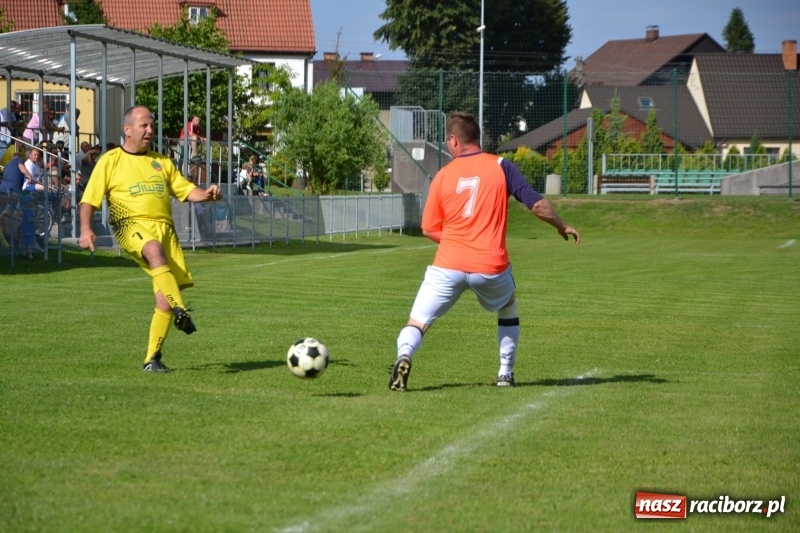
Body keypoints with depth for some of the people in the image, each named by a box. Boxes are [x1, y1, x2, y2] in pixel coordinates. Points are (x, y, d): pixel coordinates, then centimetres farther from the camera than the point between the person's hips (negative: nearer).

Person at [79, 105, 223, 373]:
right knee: (155, 251, -40)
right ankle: (180, 311, -51)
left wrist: (206, 194, -1)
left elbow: (185, 190, 21)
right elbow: (89, 199, 7)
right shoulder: (111, 160, 11)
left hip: (164, 227, 5)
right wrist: (86, 229, -10)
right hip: (132, 224, -5)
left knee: (166, 298, -7)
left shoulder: (161, 161, 24)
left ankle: (152, 358, 6)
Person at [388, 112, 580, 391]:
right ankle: (506, 373, 25)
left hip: (449, 265, -1)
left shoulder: (443, 175, 5)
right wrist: (562, 227, 13)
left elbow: (429, 229, 9)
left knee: (417, 322, 1)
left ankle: (404, 356, -29)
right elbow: (536, 203, -3)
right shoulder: (500, 166, 1)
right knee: (508, 308, 31)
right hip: (491, 266, 1)